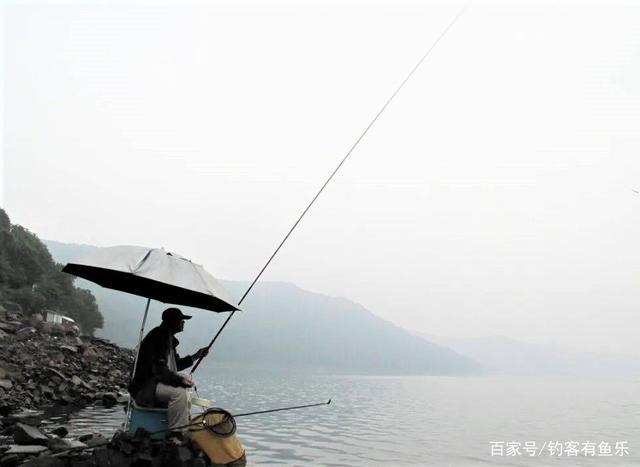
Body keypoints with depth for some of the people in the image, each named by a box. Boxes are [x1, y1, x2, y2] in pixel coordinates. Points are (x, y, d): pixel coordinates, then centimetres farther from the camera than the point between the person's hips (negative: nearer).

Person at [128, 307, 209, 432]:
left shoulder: (168, 338, 17)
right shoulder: (157, 336, -17)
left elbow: (176, 365, 25)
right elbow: (159, 370, -27)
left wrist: (195, 357, 19)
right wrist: (179, 380, -33)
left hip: (153, 385, 12)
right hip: (144, 388, -12)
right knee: (178, 392, -31)